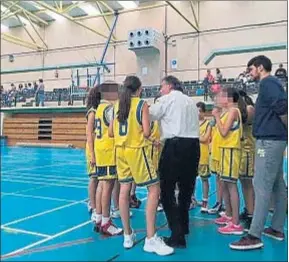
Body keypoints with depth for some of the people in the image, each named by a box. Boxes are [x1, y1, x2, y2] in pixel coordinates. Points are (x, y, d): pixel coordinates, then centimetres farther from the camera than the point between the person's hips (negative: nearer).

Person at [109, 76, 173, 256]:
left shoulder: (118, 104, 8)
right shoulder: (142, 104, -7)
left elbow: (111, 132, 10)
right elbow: (146, 132, -14)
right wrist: (144, 134, 8)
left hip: (120, 149, 6)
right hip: (137, 150, -6)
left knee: (124, 190, 10)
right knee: (154, 189, 0)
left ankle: (128, 236, 18)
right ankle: (151, 239, -3)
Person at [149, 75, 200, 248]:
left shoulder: (167, 99, 1)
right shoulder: (191, 101, 20)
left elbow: (150, 115, -2)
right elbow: (193, 123, 18)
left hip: (176, 145, -8)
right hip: (193, 145, 8)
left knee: (167, 190, -2)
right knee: (186, 187, 19)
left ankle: (178, 235, -6)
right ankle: (183, 226, 35)